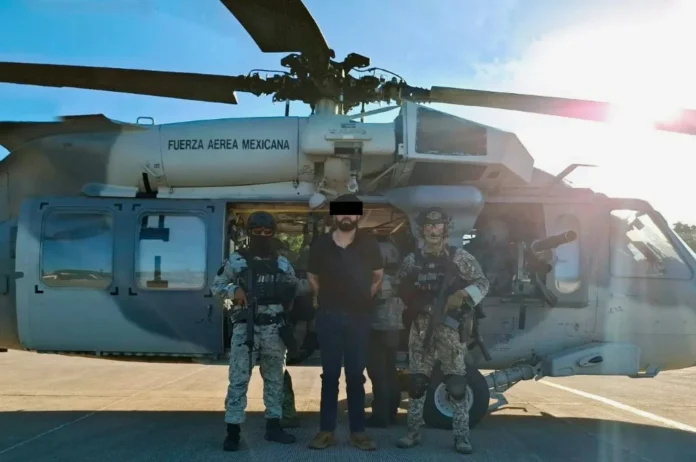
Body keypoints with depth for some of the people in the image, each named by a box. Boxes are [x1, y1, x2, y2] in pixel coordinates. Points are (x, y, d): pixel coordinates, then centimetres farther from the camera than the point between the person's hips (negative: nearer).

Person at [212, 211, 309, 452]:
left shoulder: (282, 263, 10)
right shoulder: (236, 260, 1)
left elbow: (294, 288, 15)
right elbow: (216, 286, 6)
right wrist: (234, 290, -13)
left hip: (274, 328, 4)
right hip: (245, 327, -4)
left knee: (275, 378, 11)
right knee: (238, 379, -6)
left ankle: (273, 426, 22)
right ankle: (233, 430, 0)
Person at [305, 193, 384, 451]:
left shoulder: (369, 244, 1)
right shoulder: (320, 244, 1)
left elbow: (378, 276, 14)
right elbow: (312, 277, 13)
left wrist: (366, 297, 7)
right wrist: (326, 299, 8)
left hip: (359, 317, 0)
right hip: (329, 317, 0)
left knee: (356, 375, 5)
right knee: (329, 374, 4)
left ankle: (358, 431, 12)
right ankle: (326, 430, 11)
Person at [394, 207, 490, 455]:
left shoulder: (460, 257, 2)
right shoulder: (412, 260, 8)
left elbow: (482, 283, 0)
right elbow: (399, 287, 14)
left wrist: (461, 295, -16)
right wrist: (417, 300, -4)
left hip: (451, 327, -2)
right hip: (422, 327, 2)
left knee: (457, 383, -3)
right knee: (416, 381, 5)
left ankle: (462, 435, 7)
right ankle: (413, 432, 16)